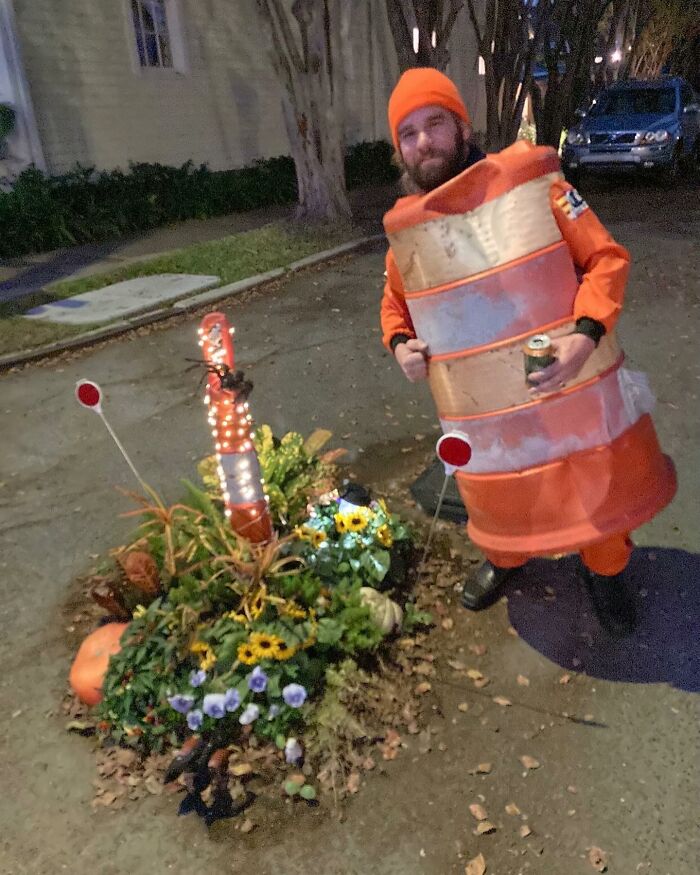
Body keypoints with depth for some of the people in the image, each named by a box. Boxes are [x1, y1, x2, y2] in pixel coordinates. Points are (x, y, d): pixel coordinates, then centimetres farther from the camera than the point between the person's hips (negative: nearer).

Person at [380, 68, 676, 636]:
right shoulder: (405, 228, 1)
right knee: (495, 498, 18)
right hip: (484, 410, 2)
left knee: (601, 486, 15)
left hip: (574, 385, -1)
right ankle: (504, 560, 52)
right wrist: (399, 343, -4)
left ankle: (606, 571, 45)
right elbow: (395, 305, 18)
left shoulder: (529, 179, -9)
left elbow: (605, 257, -8)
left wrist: (586, 333, -24)